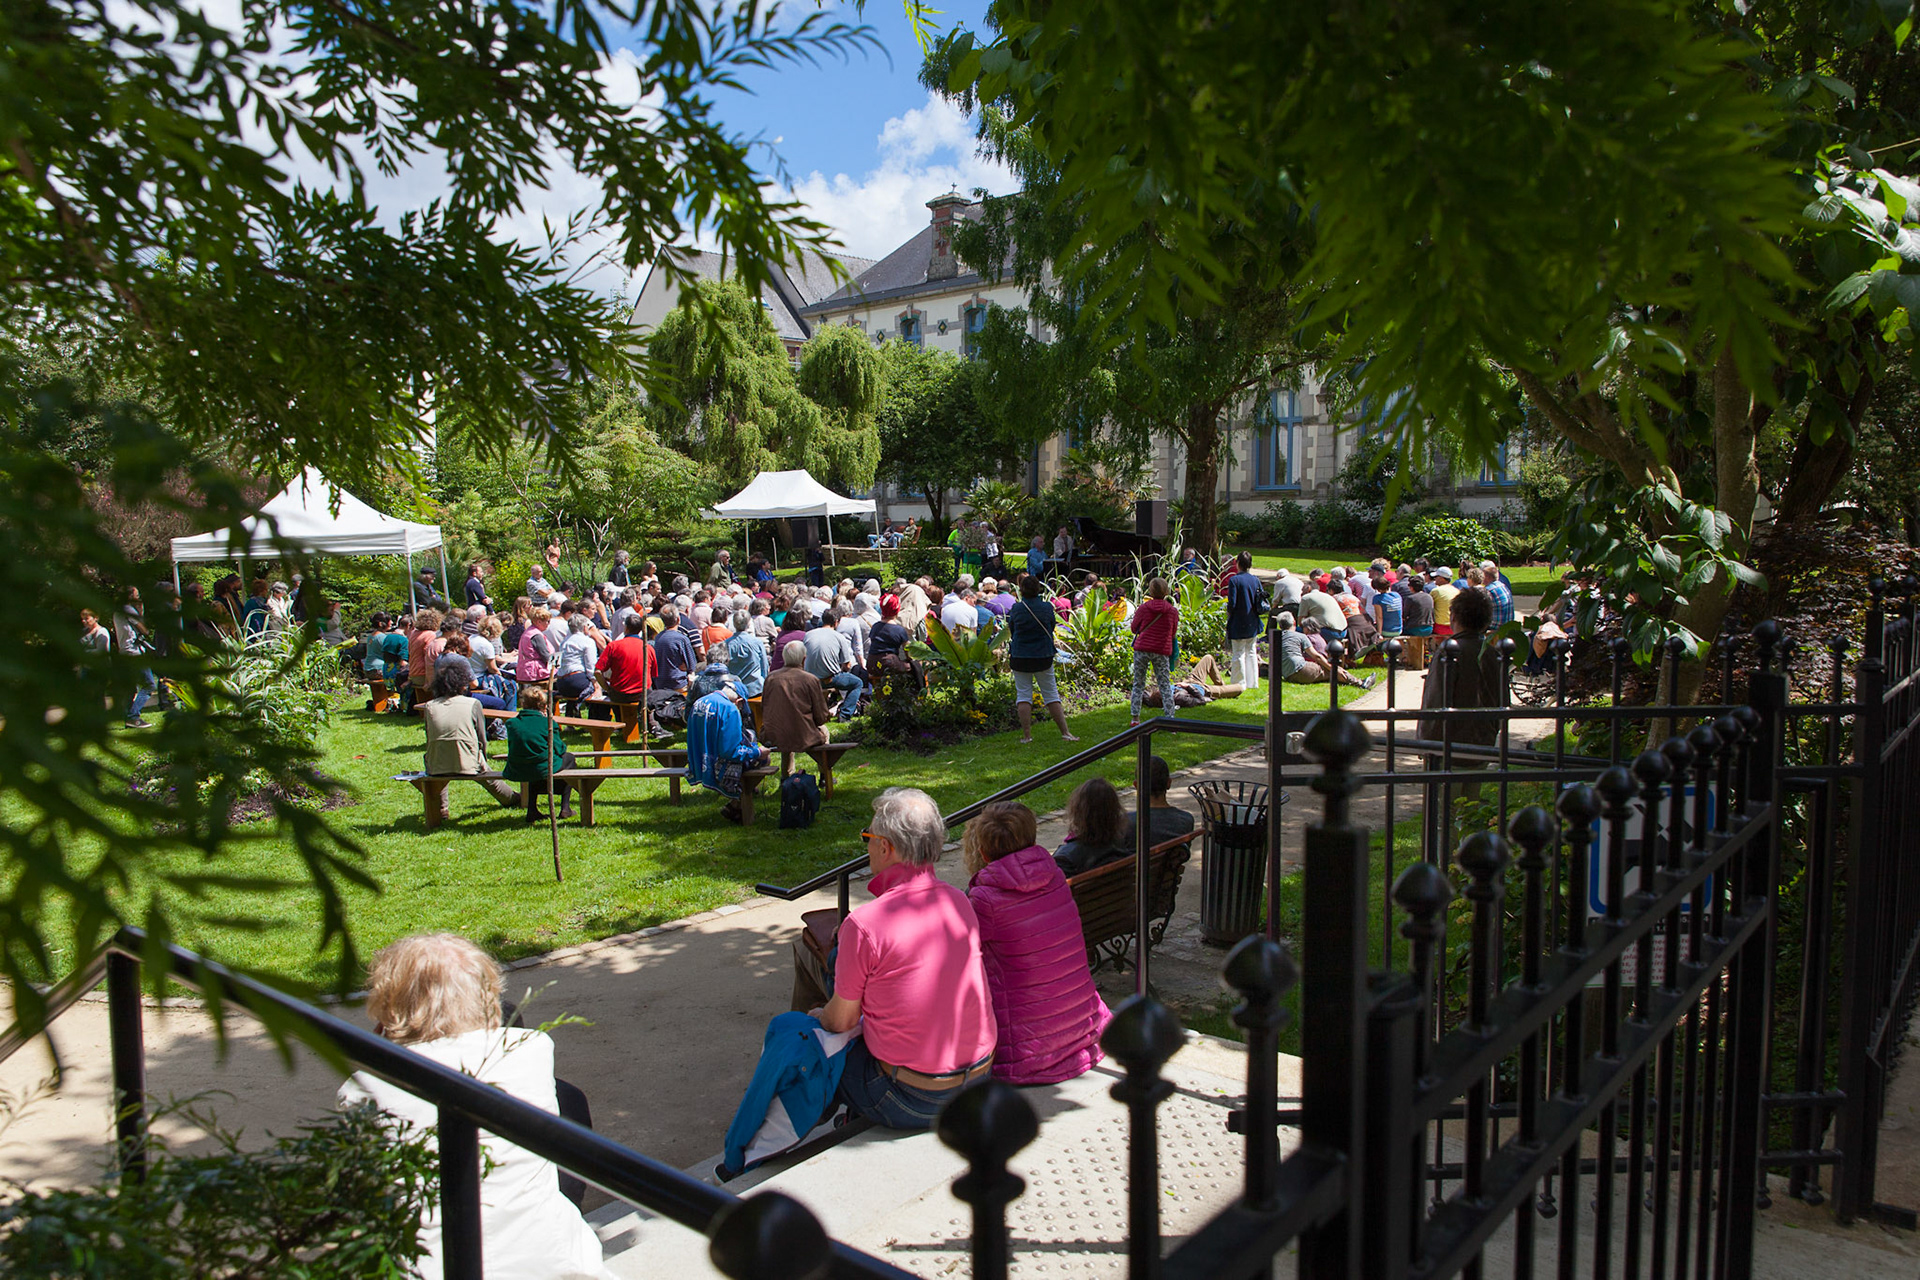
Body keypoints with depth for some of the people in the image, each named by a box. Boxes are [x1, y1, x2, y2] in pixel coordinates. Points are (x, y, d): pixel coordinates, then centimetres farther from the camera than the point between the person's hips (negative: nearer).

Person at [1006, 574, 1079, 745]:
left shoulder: (1016, 609, -9)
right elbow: (1052, 629, 8)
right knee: (1051, 694, 8)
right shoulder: (1047, 608, -6)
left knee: (1023, 695, 6)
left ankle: (1026, 735, 2)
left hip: (1020, 657, -1)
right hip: (1044, 656, 1)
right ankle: (1065, 733, 8)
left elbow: (1011, 632, 4)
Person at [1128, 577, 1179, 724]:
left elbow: (1134, 628, 5)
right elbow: (1173, 633, 9)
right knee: (1165, 686, 7)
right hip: (1162, 651, 0)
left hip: (1142, 649, 0)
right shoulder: (1173, 611, -1)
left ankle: (1135, 718, 8)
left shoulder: (1144, 607, -5)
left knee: (1138, 684, 9)